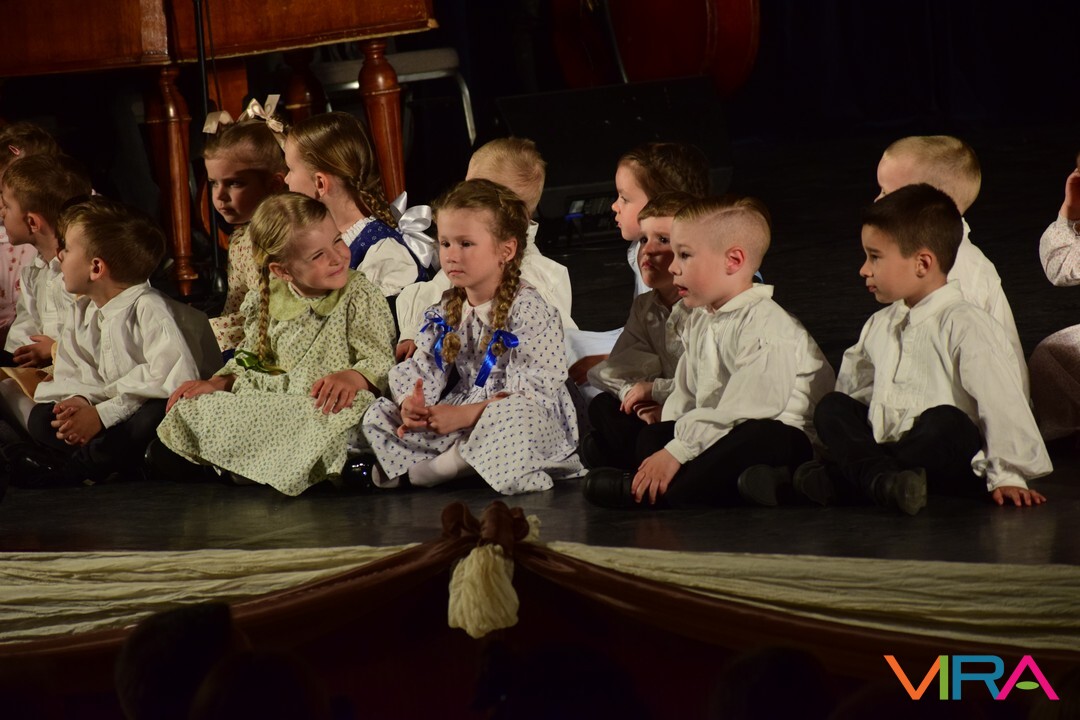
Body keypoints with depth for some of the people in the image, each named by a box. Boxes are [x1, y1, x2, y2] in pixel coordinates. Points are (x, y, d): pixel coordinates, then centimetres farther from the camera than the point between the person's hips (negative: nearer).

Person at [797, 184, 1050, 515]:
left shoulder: (965, 326, -9)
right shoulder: (879, 326, 16)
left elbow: (1001, 403, -16)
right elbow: (853, 390, 24)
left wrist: (1008, 476, -22)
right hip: (879, 449, 7)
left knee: (944, 422, -35)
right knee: (832, 406, -7)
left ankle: (836, 480, -32)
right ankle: (881, 479, -35)